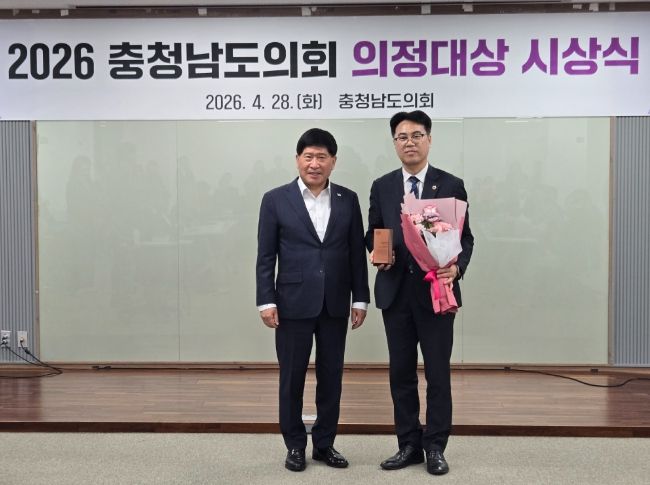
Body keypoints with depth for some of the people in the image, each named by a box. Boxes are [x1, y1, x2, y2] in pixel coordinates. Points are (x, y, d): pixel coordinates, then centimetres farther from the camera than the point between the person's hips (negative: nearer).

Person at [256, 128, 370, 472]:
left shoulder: (348, 200, 6)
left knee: (331, 377, 10)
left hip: (335, 304, 2)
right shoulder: (275, 200, -1)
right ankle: (295, 445, 22)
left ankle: (324, 444, 24)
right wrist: (266, 301, -8)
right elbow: (265, 257, -2)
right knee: (292, 378, 6)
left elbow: (357, 254, 7)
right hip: (293, 303, -2)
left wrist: (360, 299, 3)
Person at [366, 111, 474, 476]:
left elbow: (465, 238, 1)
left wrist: (458, 267, -18)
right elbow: (372, 235, 11)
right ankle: (409, 445, 22)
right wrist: (378, 252, -11)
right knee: (401, 372, 10)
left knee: (438, 373, 5)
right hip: (396, 292, 3)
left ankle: (435, 447, 18)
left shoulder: (451, 185, 1)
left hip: (436, 291, -2)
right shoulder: (382, 187, 7)